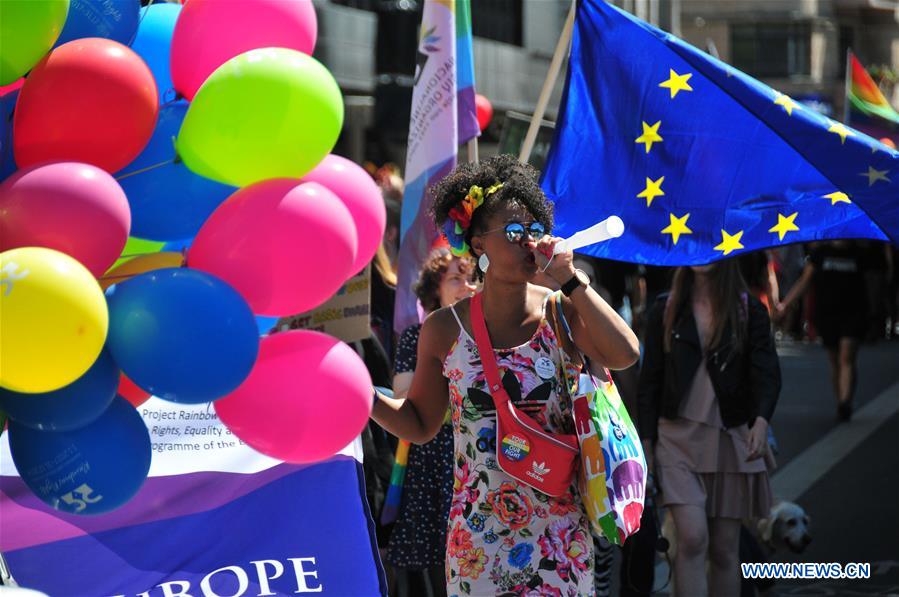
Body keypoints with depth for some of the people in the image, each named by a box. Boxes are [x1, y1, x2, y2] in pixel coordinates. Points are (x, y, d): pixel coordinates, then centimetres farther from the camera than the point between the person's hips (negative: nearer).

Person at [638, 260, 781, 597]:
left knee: (724, 550, 5)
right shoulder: (666, 310, 6)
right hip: (679, 437, -1)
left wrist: (761, 420, -27)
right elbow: (650, 379, 8)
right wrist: (646, 442, 3)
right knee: (692, 539, -17)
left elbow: (766, 371, -8)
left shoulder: (749, 311, 2)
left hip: (731, 438, 1)